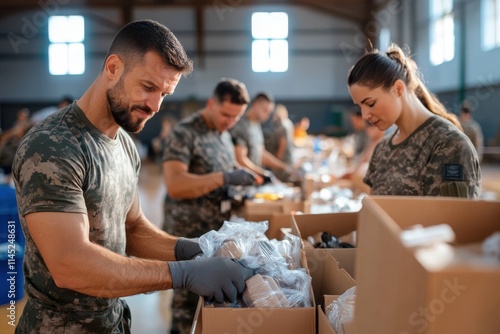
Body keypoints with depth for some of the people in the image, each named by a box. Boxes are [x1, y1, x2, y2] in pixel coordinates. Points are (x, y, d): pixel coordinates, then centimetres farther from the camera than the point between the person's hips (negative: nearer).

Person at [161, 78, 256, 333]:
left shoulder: (224, 134, 8)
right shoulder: (184, 133, -17)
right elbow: (175, 185, -28)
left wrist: (245, 178, 1)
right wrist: (224, 178, -31)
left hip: (219, 230, 8)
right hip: (190, 234, -7)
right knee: (189, 301, 4)